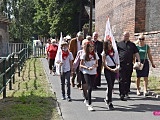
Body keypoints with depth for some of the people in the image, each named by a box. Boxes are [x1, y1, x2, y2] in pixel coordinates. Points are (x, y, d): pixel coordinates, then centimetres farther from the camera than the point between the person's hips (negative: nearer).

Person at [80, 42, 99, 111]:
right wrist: (87, 68, -16)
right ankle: (89, 105, -14)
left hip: (93, 73, 4)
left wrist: (94, 66, -9)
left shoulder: (95, 54, 8)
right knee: (90, 87, -14)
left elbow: (97, 64, 14)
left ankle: (88, 101, 27)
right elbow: (81, 65, -1)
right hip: (86, 73, -4)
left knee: (91, 88, 8)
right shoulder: (84, 55, -2)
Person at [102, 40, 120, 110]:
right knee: (110, 85, -11)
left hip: (114, 69, 4)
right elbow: (104, 64, -4)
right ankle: (110, 103, -8)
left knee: (111, 85, 11)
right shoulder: (104, 53, -3)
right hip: (107, 69, -4)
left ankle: (107, 99, 33)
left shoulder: (115, 52, 7)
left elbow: (117, 62, 9)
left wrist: (117, 67, -10)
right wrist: (111, 69, -13)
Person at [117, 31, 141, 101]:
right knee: (122, 80, -7)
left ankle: (126, 93, 23)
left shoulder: (132, 45, 15)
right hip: (121, 64, -3)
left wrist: (139, 61, -2)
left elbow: (136, 53, 10)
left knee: (128, 80, 11)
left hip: (129, 65, 3)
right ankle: (122, 95, -5)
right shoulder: (119, 44, 8)